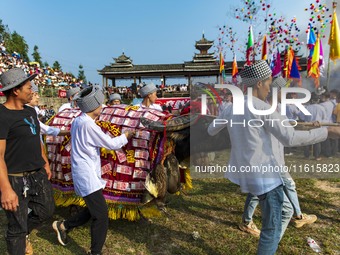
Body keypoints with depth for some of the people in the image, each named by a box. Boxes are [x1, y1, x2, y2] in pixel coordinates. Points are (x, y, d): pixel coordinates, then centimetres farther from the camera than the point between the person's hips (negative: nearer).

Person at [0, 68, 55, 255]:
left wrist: (45, 163, 20)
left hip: (39, 174, 8)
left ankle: (24, 235, 48)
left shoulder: (30, 112, 9)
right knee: (17, 227, 7)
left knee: (46, 211, 21)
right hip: (16, 179, -8)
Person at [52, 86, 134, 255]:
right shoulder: (88, 124, -21)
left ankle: (63, 226, 34)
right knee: (101, 217, -5)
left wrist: (95, 120, 15)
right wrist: (126, 136, 0)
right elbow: (111, 144, -15)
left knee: (93, 210, 21)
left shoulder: (78, 121, 8)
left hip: (84, 173, 10)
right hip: (87, 175, -10)